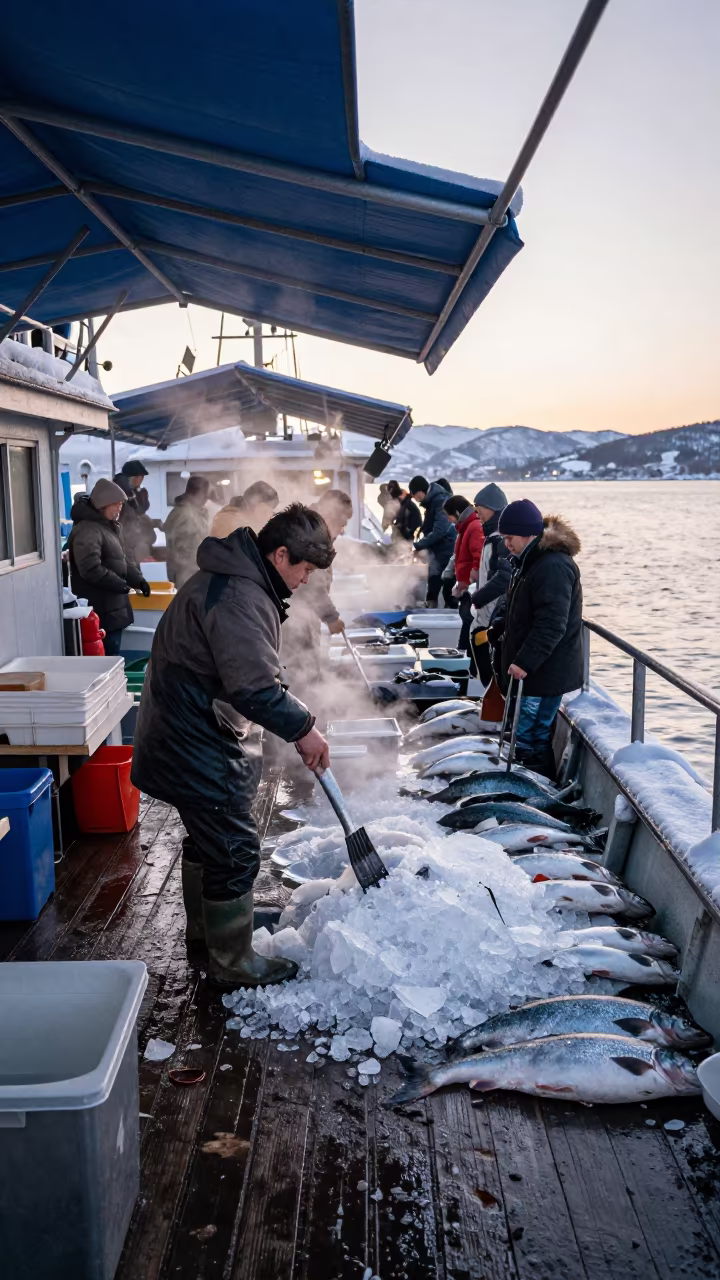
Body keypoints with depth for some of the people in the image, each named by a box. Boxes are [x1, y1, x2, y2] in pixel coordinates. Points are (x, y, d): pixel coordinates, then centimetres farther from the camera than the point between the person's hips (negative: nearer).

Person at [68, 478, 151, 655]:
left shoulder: (111, 526, 16)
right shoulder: (87, 530, -18)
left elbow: (124, 559, 23)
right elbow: (91, 569, -26)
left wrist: (138, 580, 8)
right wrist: (121, 584, -18)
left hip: (114, 604, 10)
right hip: (101, 608, -10)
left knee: (112, 652, 14)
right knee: (107, 655, -7)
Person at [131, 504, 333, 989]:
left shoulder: (233, 577, 9)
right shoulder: (238, 598, -27)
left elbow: (256, 672, 18)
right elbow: (256, 688, -31)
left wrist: (295, 720, 12)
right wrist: (303, 727, -17)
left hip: (192, 735, 11)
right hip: (199, 745, -11)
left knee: (208, 835, 25)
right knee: (234, 849, 0)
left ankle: (205, 927, 45)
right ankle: (234, 963, 16)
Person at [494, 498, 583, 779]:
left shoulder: (553, 566, -20)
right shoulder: (532, 560, 14)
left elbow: (552, 624, -26)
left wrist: (525, 662, -24)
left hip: (546, 672, -10)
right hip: (532, 668, 10)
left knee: (530, 737, -7)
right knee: (534, 734, 14)